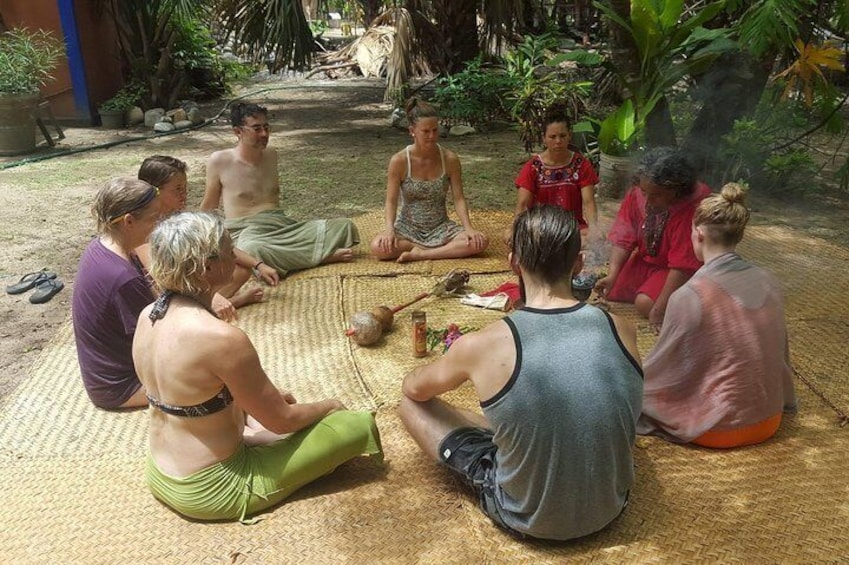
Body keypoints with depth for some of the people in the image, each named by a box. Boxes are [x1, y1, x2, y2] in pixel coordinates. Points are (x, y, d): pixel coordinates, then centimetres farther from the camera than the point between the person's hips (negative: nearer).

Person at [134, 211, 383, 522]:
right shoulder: (222, 337, -31)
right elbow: (282, 421, -20)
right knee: (359, 424, -6)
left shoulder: (148, 316, -5)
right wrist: (328, 406, 1)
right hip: (210, 492, -9)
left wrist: (263, 397, 12)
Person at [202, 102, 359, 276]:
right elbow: (208, 207, 11)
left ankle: (284, 258, -29)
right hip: (247, 231, -5)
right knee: (250, 250, -45)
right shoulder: (220, 161, -1)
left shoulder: (271, 154, 14)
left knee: (344, 226, -14)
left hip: (284, 225, 5)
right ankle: (323, 255, -33)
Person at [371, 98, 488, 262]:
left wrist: (469, 228, -21)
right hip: (408, 228, -1)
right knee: (378, 247, -32)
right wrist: (390, 229, -29)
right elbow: (391, 201, -11)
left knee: (480, 242, -24)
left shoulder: (450, 159, -7)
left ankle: (421, 254, -19)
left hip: (441, 228, 1)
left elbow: (459, 198, -6)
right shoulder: (399, 161, -12)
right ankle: (447, 249, -17)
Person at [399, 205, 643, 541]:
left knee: (413, 404, 7)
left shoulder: (482, 346, -24)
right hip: (610, 507, 5)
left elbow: (413, 388, -2)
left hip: (528, 519, -4)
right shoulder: (621, 330, -14)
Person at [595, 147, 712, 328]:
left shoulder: (696, 209, -33)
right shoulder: (637, 194, -16)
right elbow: (623, 239, -13)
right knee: (609, 291, -3)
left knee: (645, 303, -23)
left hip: (675, 270, -6)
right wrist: (612, 275, -28)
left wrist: (659, 310, -30)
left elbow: (683, 266, -31)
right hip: (645, 259, 6)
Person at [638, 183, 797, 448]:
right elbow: (780, 353, 8)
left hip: (719, 428, -6)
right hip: (769, 421, 6)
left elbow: (663, 367, -12)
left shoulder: (689, 296, -24)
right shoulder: (769, 283, -6)